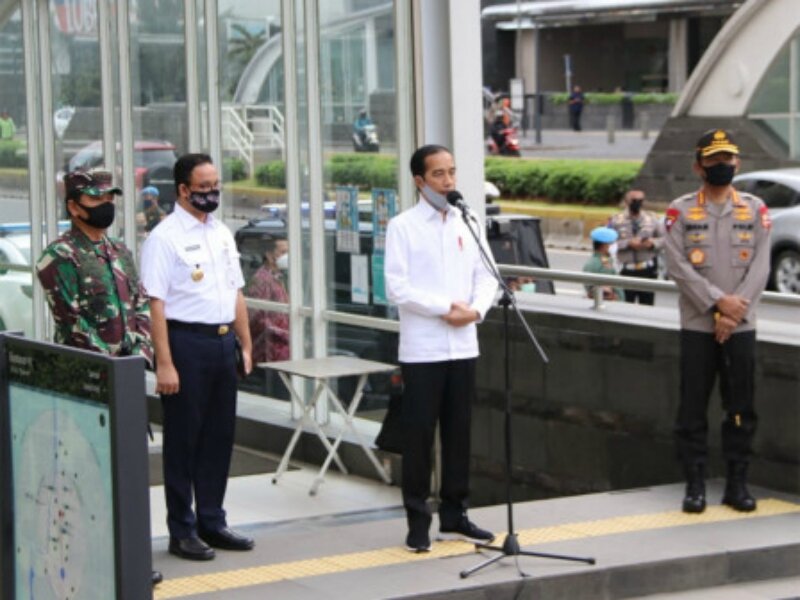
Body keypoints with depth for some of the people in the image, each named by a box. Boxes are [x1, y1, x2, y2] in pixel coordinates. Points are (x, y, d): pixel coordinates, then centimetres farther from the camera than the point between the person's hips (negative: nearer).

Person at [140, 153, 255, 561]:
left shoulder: (222, 234, 13)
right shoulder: (164, 238, -10)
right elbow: (156, 304, -14)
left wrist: (246, 344, 11)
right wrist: (164, 363, -19)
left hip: (224, 342, 7)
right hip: (187, 342, -7)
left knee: (219, 436, 12)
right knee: (183, 440, 1)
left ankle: (211, 522, 23)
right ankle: (182, 531, 10)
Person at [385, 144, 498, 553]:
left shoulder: (468, 225, 10)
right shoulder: (403, 226, -4)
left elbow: (486, 275, 10)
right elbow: (397, 286, -11)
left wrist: (476, 309, -9)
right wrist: (445, 308, -15)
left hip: (463, 345, 5)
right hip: (422, 347, -5)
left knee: (458, 431, 10)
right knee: (419, 435, -1)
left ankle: (454, 514, 20)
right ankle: (418, 522, 7)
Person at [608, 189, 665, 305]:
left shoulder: (652, 218, 10)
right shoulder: (616, 220, 3)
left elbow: (664, 238, 11)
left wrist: (652, 243, -9)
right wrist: (628, 243, -16)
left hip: (648, 270, 2)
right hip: (626, 272, -2)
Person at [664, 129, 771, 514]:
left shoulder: (755, 209, 7)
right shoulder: (680, 211, 3)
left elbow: (760, 266, 0)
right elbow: (678, 266, -6)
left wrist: (733, 312, -11)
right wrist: (718, 301, -16)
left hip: (741, 325, 1)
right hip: (697, 324, -1)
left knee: (741, 408, 4)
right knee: (693, 407, 0)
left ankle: (737, 483, 12)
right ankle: (695, 483, 7)